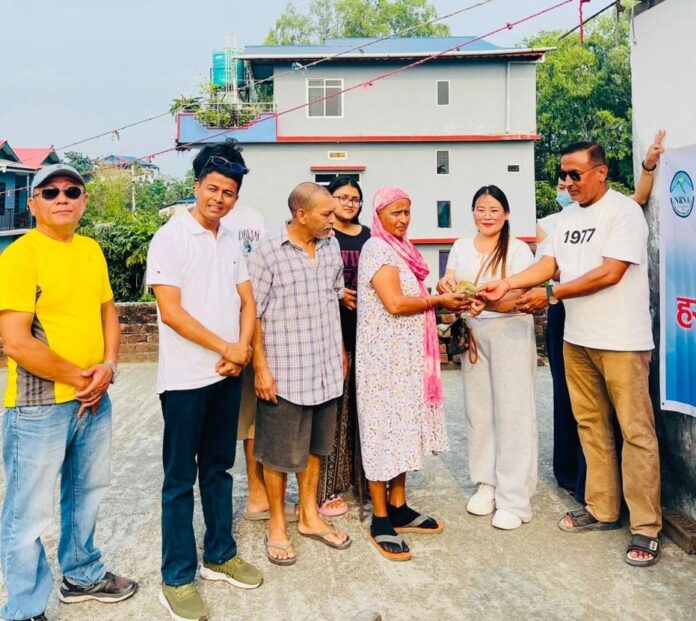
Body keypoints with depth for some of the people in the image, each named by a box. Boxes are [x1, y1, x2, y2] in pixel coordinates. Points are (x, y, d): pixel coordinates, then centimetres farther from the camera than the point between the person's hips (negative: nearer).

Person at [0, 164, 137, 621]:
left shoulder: (92, 250, 8)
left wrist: (108, 366, -4)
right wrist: (79, 377, -13)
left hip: (96, 399, 8)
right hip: (39, 405, -7)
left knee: (87, 494, 22)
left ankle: (82, 575, 42)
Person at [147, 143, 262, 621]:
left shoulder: (231, 242, 10)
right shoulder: (171, 238, -9)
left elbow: (247, 302, 10)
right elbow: (171, 312, -16)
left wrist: (243, 351, -7)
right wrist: (225, 348, -12)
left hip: (229, 374, 6)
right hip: (186, 378, -6)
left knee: (219, 468, 16)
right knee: (181, 478, 4)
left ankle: (220, 555, 31)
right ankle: (178, 578, 16)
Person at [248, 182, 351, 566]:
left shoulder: (331, 246, 5)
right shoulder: (267, 254, -13)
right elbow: (252, 314, -11)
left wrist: (341, 351, 16)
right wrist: (261, 368, -13)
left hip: (325, 369, 6)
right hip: (284, 372, -6)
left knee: (314, 446, 19)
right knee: (280, 453, 7)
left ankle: (309, 517, 35)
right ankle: (277, 525, 26)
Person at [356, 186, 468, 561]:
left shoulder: (399, 248, 16)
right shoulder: (377, 249, -12)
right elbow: (396, 303, -20)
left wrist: (444, 302, 3)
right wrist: (440, 301, -11)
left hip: (406, 355, 9)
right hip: (384, 356, -9)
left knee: (403, 428, 13)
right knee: (384, 429, -3)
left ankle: (398, 507, 24)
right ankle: (380, 521, 7)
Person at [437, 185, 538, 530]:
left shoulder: (518, 250, -5)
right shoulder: (461, 247, 10)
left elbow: (515, 299, -14)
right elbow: (449, 285, 6)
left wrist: (486, 303, -32)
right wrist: (446, 288, -18)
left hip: (511, 333, -5)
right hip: (472, 333, 5)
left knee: (512, 412, -5)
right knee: (478, 409, 8)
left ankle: (514, 499, 1)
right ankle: (486, 484, 22)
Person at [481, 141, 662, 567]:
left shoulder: (624, 211, -10)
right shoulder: (568, 217, 13)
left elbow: (609, 274, -18)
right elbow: (549, 265, 9)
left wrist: (549, 296, -15)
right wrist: (509, 284, -7)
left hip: (622, 340, -7)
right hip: (577, 339, 7)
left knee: (635, 431, -2)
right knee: (591, 426, 13)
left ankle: (646, 528, 7)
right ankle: (602, 509, 25)